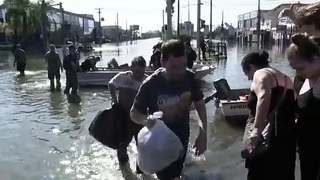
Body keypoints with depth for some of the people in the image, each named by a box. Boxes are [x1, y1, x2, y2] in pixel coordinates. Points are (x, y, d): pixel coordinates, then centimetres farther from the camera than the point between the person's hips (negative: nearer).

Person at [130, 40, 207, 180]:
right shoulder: (150, 85, -27)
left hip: (182, 137, 4)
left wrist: (203, 133, -16)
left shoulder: (190, 78, -18)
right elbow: (134, 113, -15)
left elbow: (200, 105, -5)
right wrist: (145, 120, -37)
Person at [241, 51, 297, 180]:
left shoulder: (261, 74, -6)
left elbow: (264, 97, -27)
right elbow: (294, 107, 21)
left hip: (268, 137, -9)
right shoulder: (285, 78, 20)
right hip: (288, 135, 9)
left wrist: (257, 129, -32)